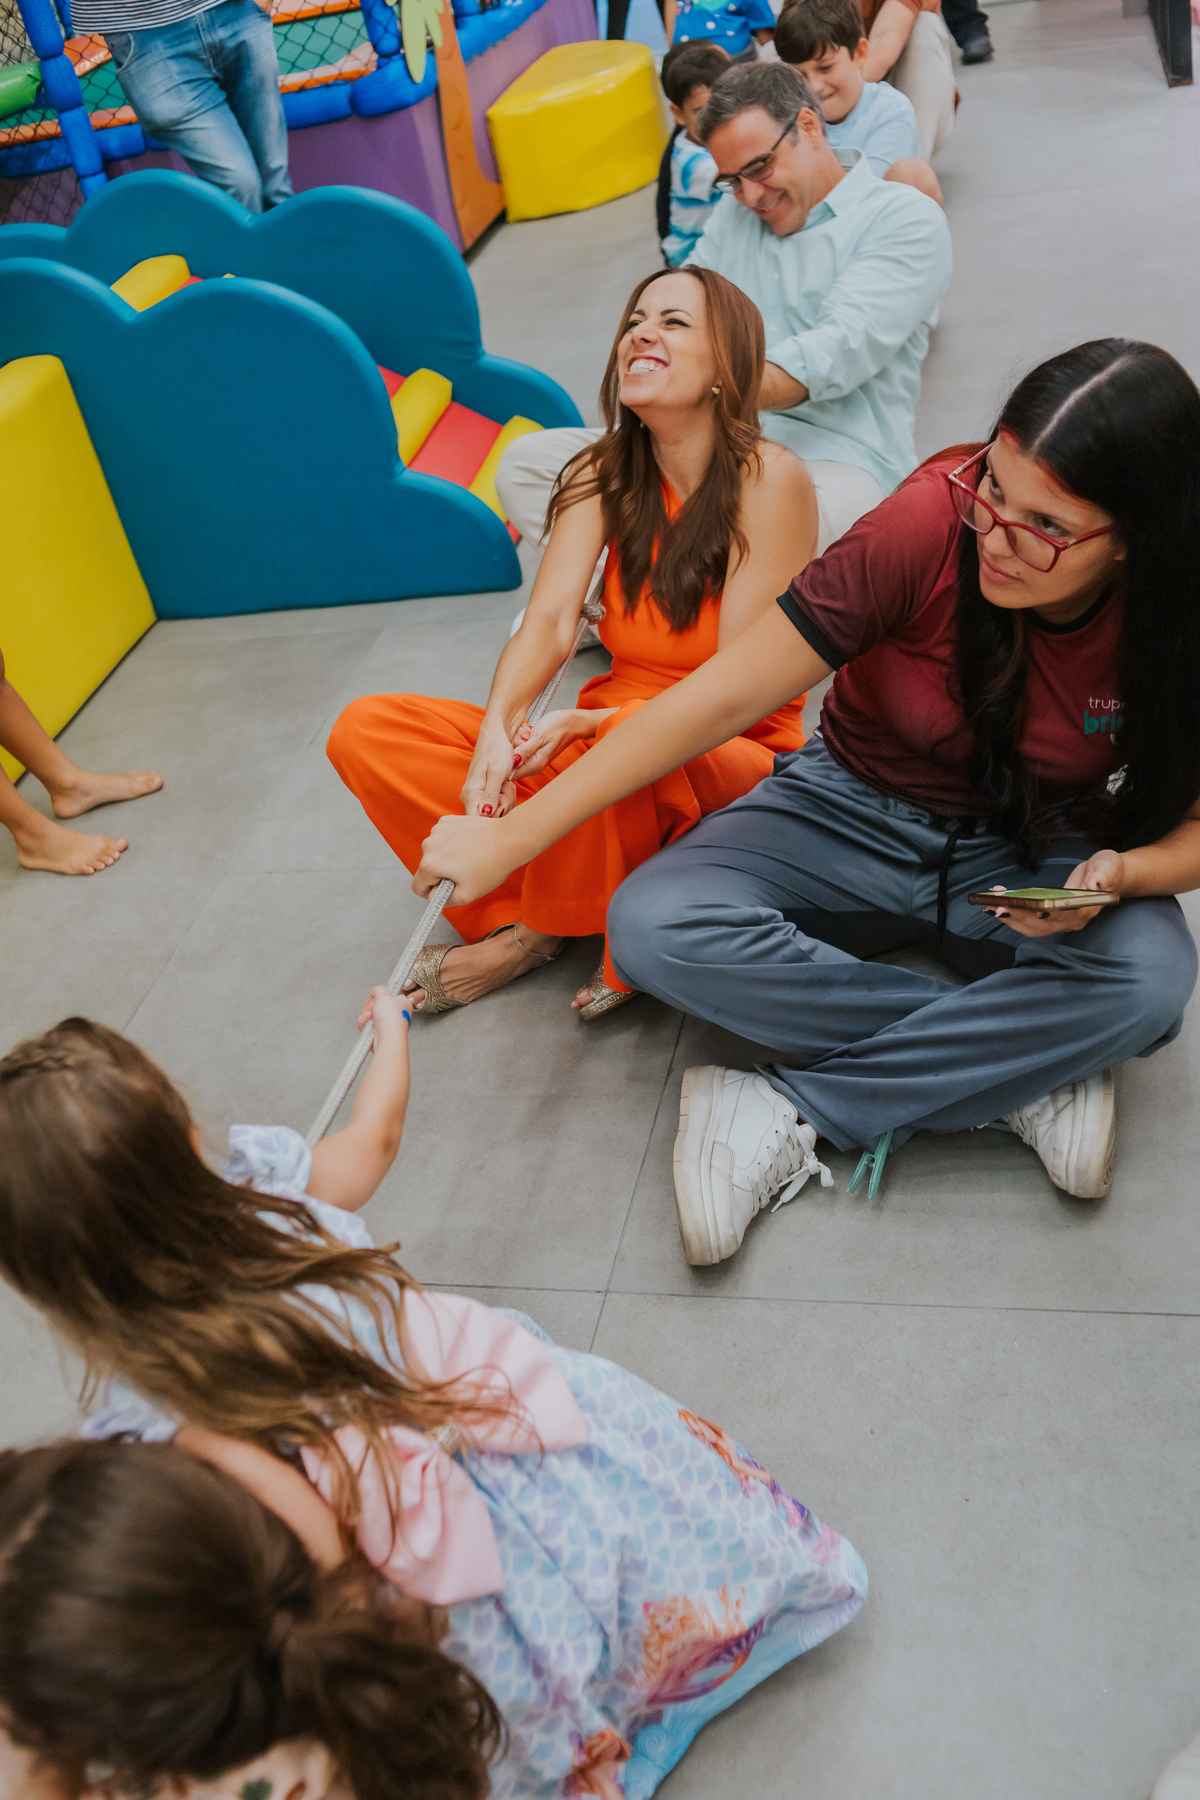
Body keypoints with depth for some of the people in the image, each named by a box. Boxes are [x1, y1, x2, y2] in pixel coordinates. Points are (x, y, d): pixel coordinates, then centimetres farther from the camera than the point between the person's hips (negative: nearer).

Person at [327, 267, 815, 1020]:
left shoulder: (770, 478, -12)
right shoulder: (604, 473, 5)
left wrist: (588, 722, -29)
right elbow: (550, 621, -8)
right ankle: (526, 923, -12)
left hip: (733, 759, -5)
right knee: (365, 731, -9)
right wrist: (496, 731, -28)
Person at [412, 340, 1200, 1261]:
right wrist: (511, 838, -21)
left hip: (1038, 852, 0)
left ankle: (792, 1116, -20)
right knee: (653, 926, -26)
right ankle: (1025, 1072, -19)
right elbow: (721, 700, -23)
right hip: (859, 813, 0)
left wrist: (1117, 874, -32)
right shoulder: (930, 526, -25)